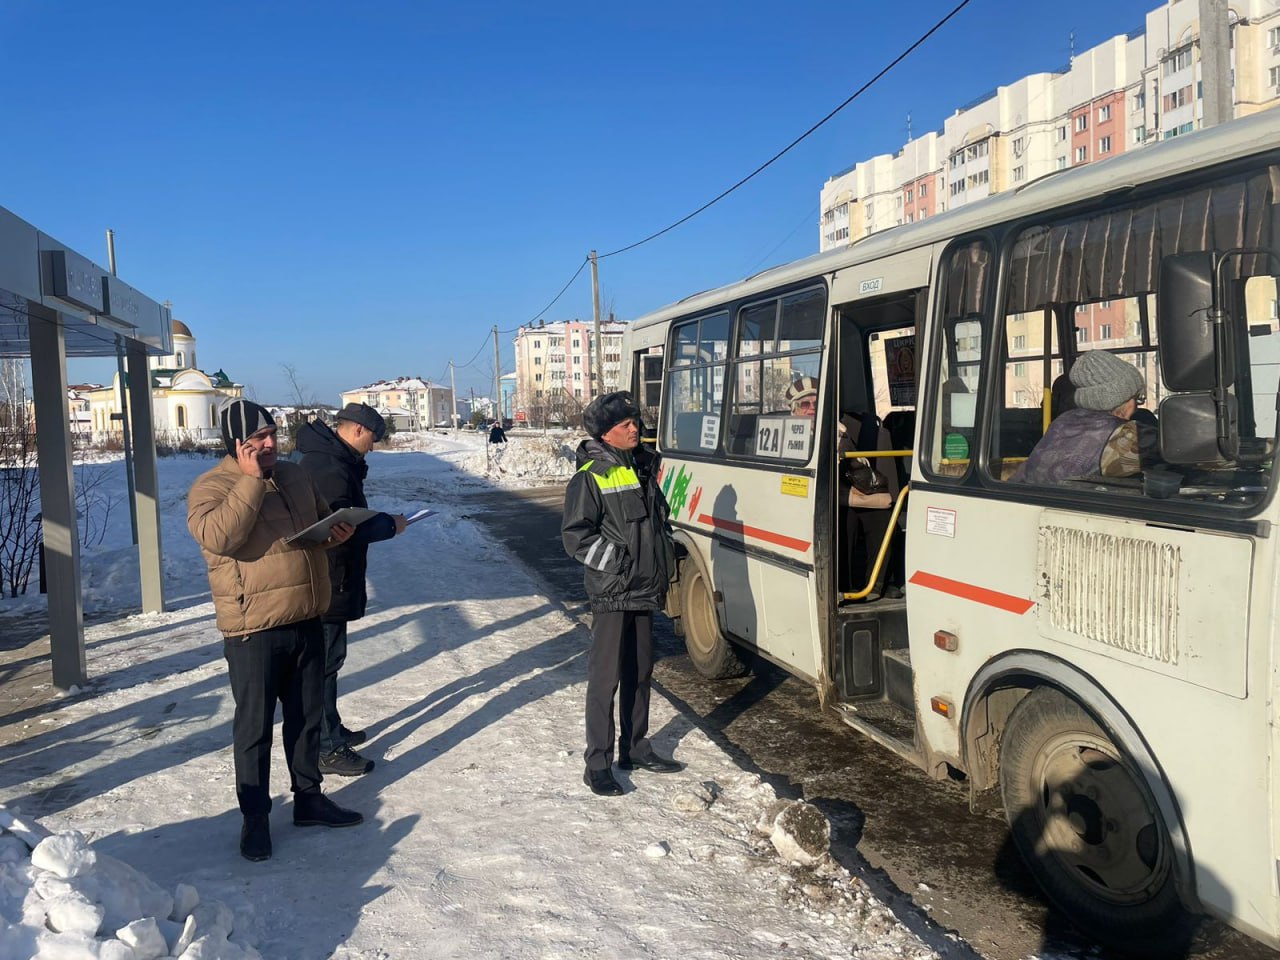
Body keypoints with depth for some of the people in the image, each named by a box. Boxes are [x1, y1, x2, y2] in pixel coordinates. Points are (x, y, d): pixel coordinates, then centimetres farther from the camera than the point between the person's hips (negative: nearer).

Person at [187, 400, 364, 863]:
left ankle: (308, 798, 33)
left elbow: (322, 519, 24)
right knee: (255, 726, 6)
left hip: (307, 621, 6)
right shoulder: (212, 486, -10)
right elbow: (219, 536, -30)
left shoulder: (295, 476, 10)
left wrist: (336, 531, 0)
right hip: (254, 630, -6)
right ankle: (255, 816, 21)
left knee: (307, 717, 17)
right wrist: (251, 479, -27)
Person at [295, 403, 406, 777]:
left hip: (330, 581, 11)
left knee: (327, 660, 20)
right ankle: (328, 749, 7)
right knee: (326, 662, -2)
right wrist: (389, 524, -13)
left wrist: (378, 522, 2)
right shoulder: (330, 466, -22)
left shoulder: (329, 459, 13)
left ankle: (331, 731, 34)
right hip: (328, 584, -11)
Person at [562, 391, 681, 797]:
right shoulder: (591, 477, -11)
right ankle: (598, 763, 7)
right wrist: (617, 560, -18)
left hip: (645, 590, 7)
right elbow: (574, 535, -13)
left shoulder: (644, 468, 12)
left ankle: (636, 748, 30)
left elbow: (660, 517, 24)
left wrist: (665, 559, 12)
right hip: (610, 594, -7)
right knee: (605, 677, -3)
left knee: (640, 672, 16)